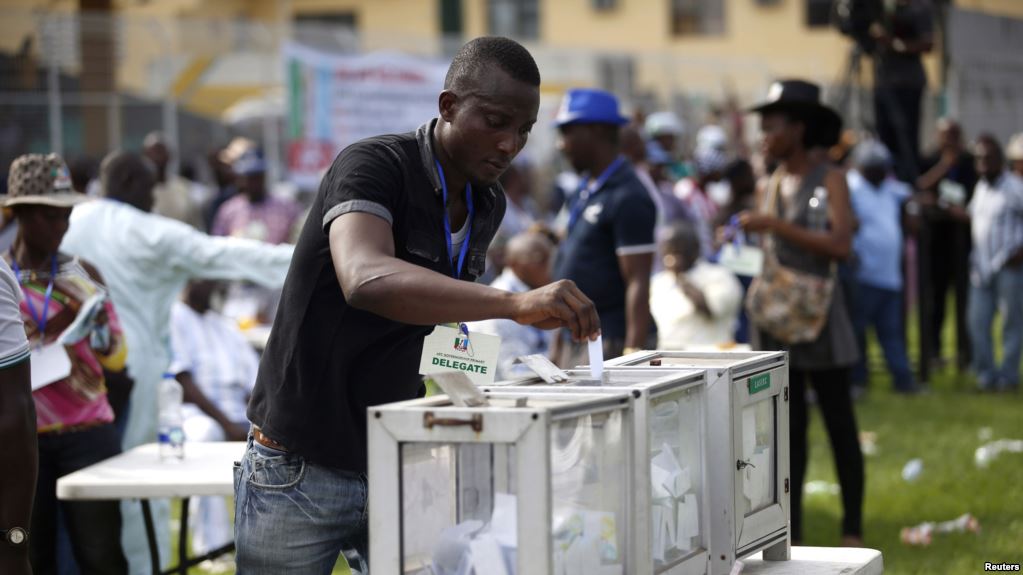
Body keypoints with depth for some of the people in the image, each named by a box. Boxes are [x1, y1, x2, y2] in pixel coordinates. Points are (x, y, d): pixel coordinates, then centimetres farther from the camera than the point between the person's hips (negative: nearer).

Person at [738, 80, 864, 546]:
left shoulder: (829, 180, -6)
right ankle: (790, 534, 10)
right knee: (789, 429, 7)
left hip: (819, 319, -6)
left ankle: (853, 530, 6)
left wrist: (777, 226, -19)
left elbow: (841, 245, -18)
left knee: (839, 424, 0)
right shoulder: (769, 186, 10)